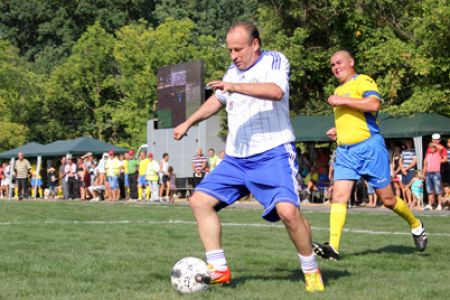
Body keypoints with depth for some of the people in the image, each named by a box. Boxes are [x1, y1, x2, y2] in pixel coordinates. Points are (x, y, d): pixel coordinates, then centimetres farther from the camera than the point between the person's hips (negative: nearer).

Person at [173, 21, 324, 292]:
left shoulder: (274, 61, -6)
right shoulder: (233, 71, 16)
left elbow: (276, 91, -27)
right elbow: (218, 100, 34)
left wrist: (234, 86, -33)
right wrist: (189, 123, 35)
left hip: (273, 154, -8)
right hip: (236, 158, 8)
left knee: (287, 210, -24)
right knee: (200, 200, -1)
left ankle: (312, 272, -4)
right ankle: (219, 270, 3)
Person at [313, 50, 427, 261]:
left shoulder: (362, 81, -5)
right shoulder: (338, 91, 21)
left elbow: (374, 104, -24)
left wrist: (343, 101, -21)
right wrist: (338, 130, 16)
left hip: (369, 147, -7)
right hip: (345, 151, 7)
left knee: (387, 199, 1)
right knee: (338, 196, -11)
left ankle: (416, 225, 26)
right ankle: (333, 246, -19)